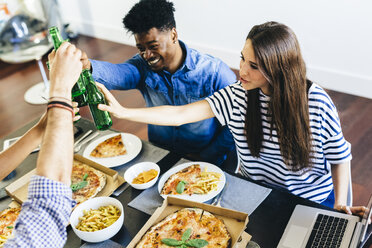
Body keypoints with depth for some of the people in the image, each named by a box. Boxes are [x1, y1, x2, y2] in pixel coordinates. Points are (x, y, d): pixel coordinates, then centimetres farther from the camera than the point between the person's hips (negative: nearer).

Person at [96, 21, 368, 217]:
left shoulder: (317, 101, -20)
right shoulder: (238, 96, -16)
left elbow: (340, 156, -5)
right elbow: (179, 114, -19)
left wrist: (340, 205, -11)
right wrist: (124, 112, -26)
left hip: (312, 200, -1)